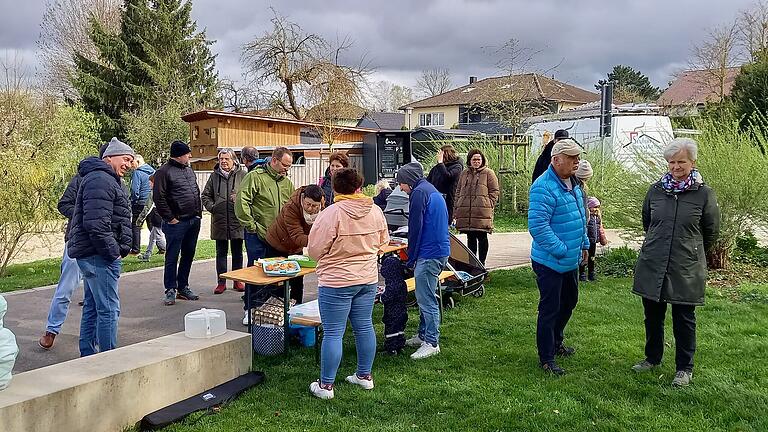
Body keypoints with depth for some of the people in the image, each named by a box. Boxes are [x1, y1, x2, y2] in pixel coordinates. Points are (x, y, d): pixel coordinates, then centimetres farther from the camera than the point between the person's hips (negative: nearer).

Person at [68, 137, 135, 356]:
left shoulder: (108, 180, 20)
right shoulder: (100, 180, -16)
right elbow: (96, 224, -25)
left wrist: (118, 250, 15)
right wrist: (113, 252, -17)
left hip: (93, 255, 11)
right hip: (99, 256, -11)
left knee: (93, 307, 17)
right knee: (109, 309, -7)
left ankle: (88, 356, 26)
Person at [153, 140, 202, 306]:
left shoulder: (189, 170, 16)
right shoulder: (164, 171, -8)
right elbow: (159, 198, -13)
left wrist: (199, 213, 14)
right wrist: (170, 218, -13)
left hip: (194, 221, 7)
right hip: (177, 222, -7)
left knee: (188, 255, 12)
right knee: (172, 257, -1)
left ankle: (183, 287, 23)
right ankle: (171, 290, 7)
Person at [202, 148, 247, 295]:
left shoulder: (242, 175, 0)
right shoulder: (214, 176, 8)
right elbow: (205, 195, 13)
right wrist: (212, 207, -2)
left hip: (237, 220, -2)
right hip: (219, 221, 2)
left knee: (237, 252, 8)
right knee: (221, 252, 8)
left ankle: (237, 281, 18)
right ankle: (221, 282, 14)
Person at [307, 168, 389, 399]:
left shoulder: (331, 214, -18)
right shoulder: (375, 211, -2)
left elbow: (315, 250, -12)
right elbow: (382, 242, 10)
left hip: (336, 281, -5)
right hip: (368, 278, 6)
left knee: (333, 333, 1)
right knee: (364, 327, 17)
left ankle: (326, 385, 9)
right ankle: (364, 375, 29)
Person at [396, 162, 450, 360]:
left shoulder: (419, 193, -12)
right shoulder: (433, 191, 20)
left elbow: (415, 229, -13)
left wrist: (410, 259, -6)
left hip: (429, 254, -10)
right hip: (440, 250, 10)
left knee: (426, 299, -5)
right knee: (424, 297, 18)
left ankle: (432, 343, 0)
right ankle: (423, 335, 27)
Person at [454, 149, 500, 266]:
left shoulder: (488, 173, 3)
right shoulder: (464, 174, 16)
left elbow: (494, 191, 1)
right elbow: (458, 191, 19)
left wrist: (489, 206, -8)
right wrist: (457, 208, 11)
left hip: (482, 212, -4)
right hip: (465, 212, 4)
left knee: (482, 237, 1)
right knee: (470, 238, 10)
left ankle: (482, 263, 9)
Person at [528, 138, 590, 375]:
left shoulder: (573, 183, 8)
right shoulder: (544, 188, -23)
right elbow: (537, 226, -29)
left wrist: (584, 244, 18)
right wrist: (561, 250, -24)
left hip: (571, 260, 10)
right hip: (550, 262, -10)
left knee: (569, 302, 23)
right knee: (550, 309, 0)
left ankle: (556, 342, 43)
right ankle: (546, 358, 13)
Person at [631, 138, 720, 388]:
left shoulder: (704, 194, -6)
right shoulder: (655, 190, 3)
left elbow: (711, 232, 5)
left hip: (686, 270, -3)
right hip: (652, 265, 3)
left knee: (684, 319, 8)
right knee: (652, 315, 15)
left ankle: (684, 369, 22)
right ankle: (652, 358, 35)